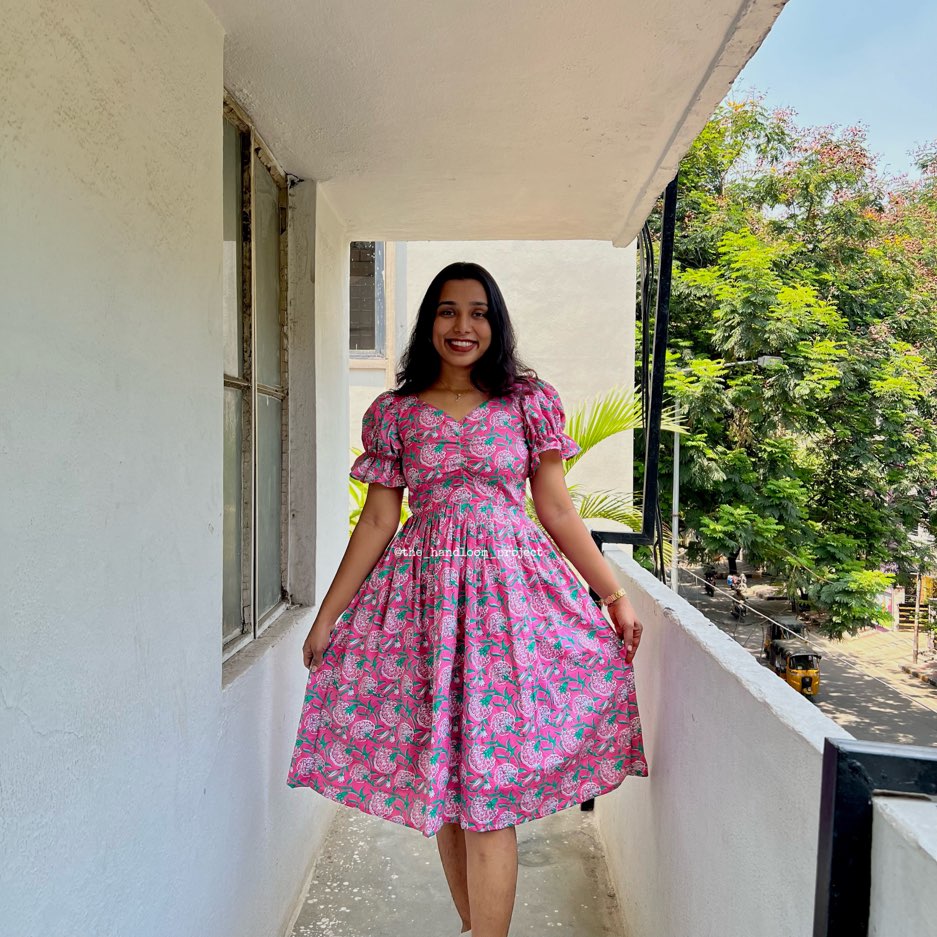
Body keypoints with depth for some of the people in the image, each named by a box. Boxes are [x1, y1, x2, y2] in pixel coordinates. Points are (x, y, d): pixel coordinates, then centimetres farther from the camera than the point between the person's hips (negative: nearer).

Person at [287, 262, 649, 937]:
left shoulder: (529, 401, 4)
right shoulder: (394, 412, 6)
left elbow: (557, 509, 5)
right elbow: (378, 519, 7)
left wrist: (615, 594, 1)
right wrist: (328, 615, 6)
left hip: (511, 585, -1)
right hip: (423, 595, 2)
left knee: (488, 789, -3)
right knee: (441, 783, 11)